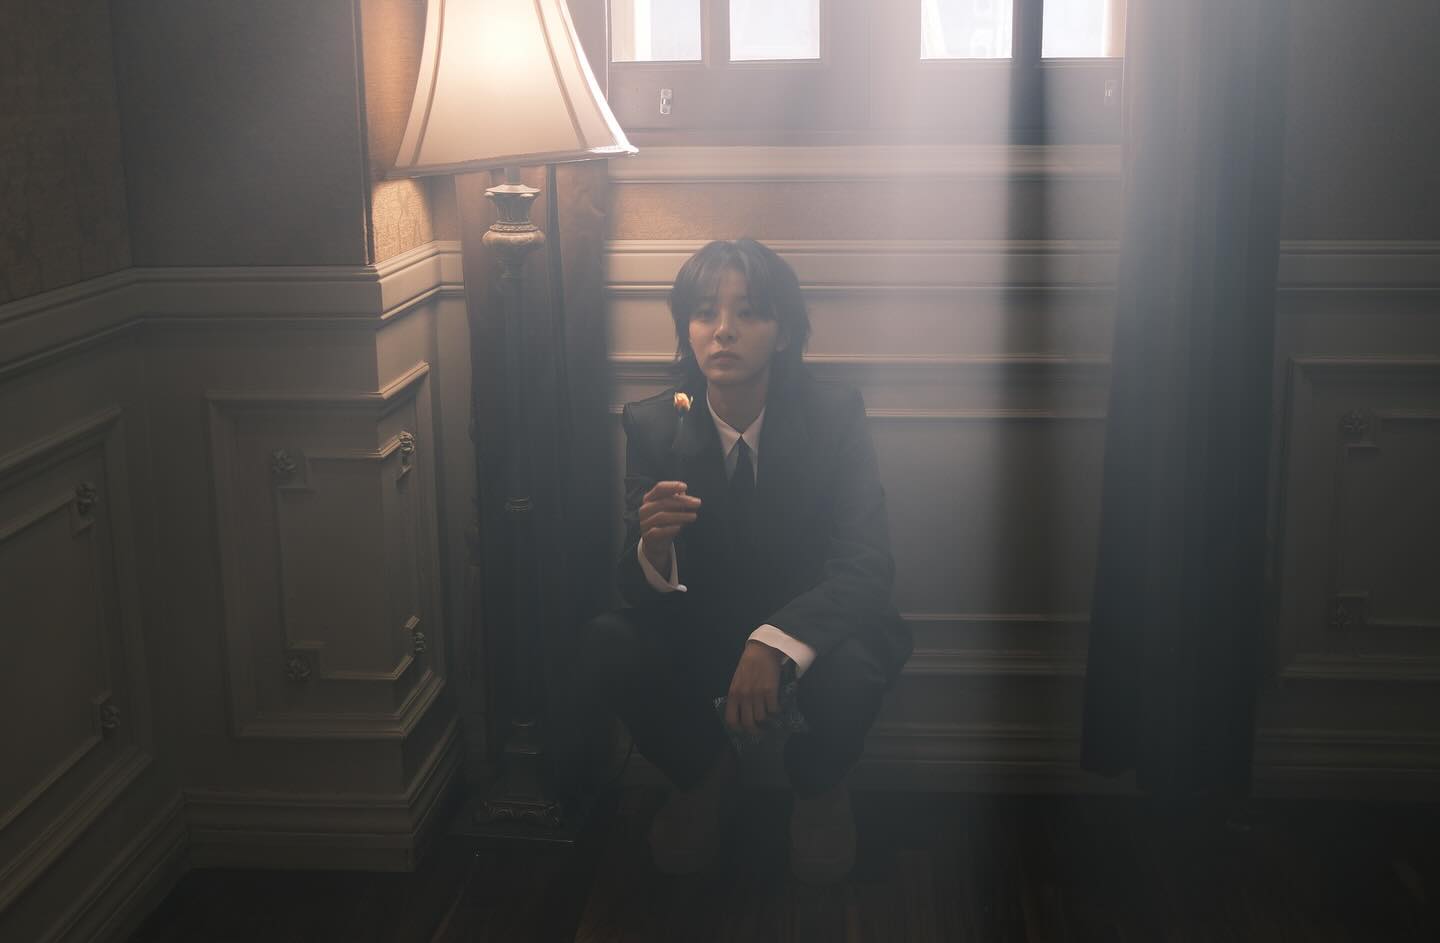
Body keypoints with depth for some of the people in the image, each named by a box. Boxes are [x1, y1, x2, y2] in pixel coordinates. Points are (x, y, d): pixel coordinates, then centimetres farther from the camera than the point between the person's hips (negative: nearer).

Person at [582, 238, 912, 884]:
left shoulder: (833, 415, -15)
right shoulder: (653, 425, -9)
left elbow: (868, 565, -24)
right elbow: (636, 590, -11)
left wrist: (775, 644, -42)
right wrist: (653, 547, -38)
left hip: (808, 630, -1)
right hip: (699, 632, 2)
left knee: (852, 667, -35)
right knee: (608, 644, -27)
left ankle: (817, 785, 4)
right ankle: (703, 772, 6)